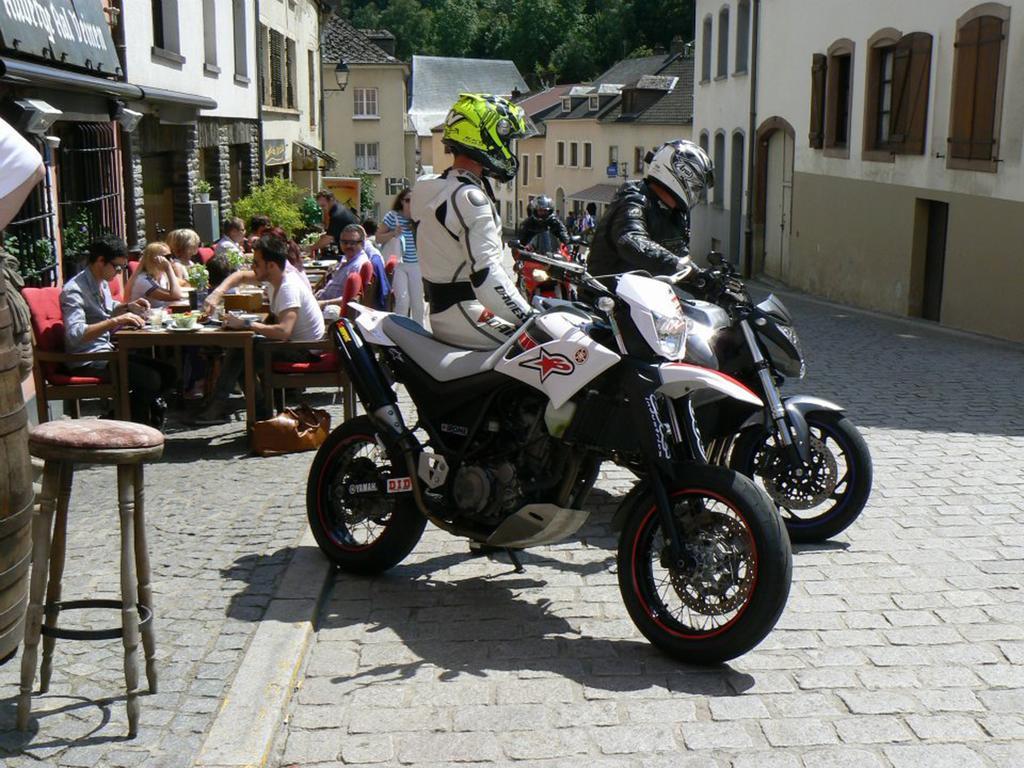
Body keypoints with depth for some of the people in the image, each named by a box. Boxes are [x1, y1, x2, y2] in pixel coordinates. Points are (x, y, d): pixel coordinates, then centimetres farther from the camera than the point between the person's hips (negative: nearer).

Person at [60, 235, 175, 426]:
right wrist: (116, 321, -34)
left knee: (166, 373, 1)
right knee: (150, 379, -23)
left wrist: (128, 306, 12)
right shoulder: (74, 290, -18)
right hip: (87, 362, -10)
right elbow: (75, 335, -31)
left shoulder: (102, 283, 11)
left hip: (107, 351, 10)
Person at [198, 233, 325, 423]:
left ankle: (217, 408, -2)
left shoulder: (289, 287, -27)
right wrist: (217, 293, -1)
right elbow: (241, 276, 17)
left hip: (304, 350, -10)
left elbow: (283, 331, -40)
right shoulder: (274, 277, 0)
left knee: (241, 353, -15)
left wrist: (245, 323, -32)